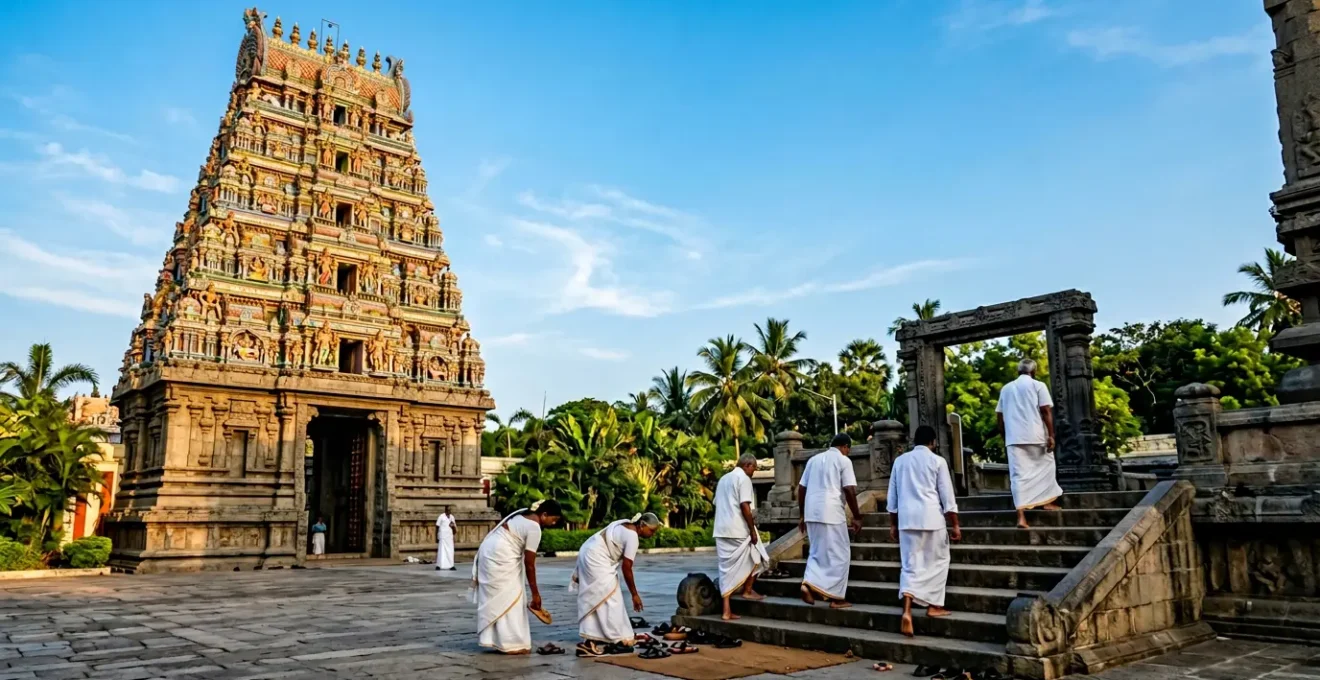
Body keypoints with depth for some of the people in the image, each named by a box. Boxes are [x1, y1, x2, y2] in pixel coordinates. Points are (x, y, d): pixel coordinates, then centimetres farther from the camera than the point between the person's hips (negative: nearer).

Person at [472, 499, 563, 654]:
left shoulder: (524, 515, 11)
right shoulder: (534, 528, -16)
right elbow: (529, 564, -14)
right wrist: (535, 593, -7)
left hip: (490, 552, 10)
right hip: (499, 557, -10)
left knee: (495, 598, 13)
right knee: (508, 599, -3)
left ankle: (493, 639, 17)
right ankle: (511, 643, 1)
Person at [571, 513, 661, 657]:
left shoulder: (626, 525, 11)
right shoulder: (632, 536, -18)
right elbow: (626, 568, -15)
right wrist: (635, 594, -7)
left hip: (589, 554, 10)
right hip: (596, 560, -10)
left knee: (592, 600, 11)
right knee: (610, 600, -4)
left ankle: (591, 640, 13)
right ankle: (617, 641, 1)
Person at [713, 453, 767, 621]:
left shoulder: (723, 479, 18)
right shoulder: (743, 478, -8)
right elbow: (744, 506, -16)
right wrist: (752, 530, -12)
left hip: (721, 530, 8)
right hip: (738, 531, -8)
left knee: (727, 569, 6)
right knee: (756, 558, 16)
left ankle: (727, 610, 2)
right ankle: (747, 590, 26)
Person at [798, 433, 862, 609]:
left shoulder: (813, 459, 17)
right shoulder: (843, 460, 0)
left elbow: (801, 489, 16)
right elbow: (849, 491, -8)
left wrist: (803, 515, 21)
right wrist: (857, 517, -1)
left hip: (812, 512, 6)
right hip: (832, 513, -5)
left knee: (817, 552, 18)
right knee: (839, 554, 5)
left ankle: (809, 583, -1)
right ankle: (836, 598, 6)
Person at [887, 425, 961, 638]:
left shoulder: (900, 461, 11)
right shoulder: (937, 461, 1)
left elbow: (892, 495, 14)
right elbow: (947, 495, 0)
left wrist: (892, 524, 20)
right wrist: (955, 525, 5)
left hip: (907, 518, 3)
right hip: (931, 517, -3)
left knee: (910, 565, 3)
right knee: (938, 560, 16)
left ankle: (907, 611, -12)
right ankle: (933, 606, 21)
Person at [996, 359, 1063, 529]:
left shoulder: (1006, 388, 15)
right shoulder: (1038, 385, 1)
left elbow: (999, 415, 15)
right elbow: (1046, 411, -7)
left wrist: (1005, 436, 23)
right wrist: (1051, 435, -6)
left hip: (1013, 438, 3)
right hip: (1036, 436, -3)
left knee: (1018, 475, -2)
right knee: (1045, 465, 21)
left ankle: (1021, 515, -10)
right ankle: (1047, 501, 32)